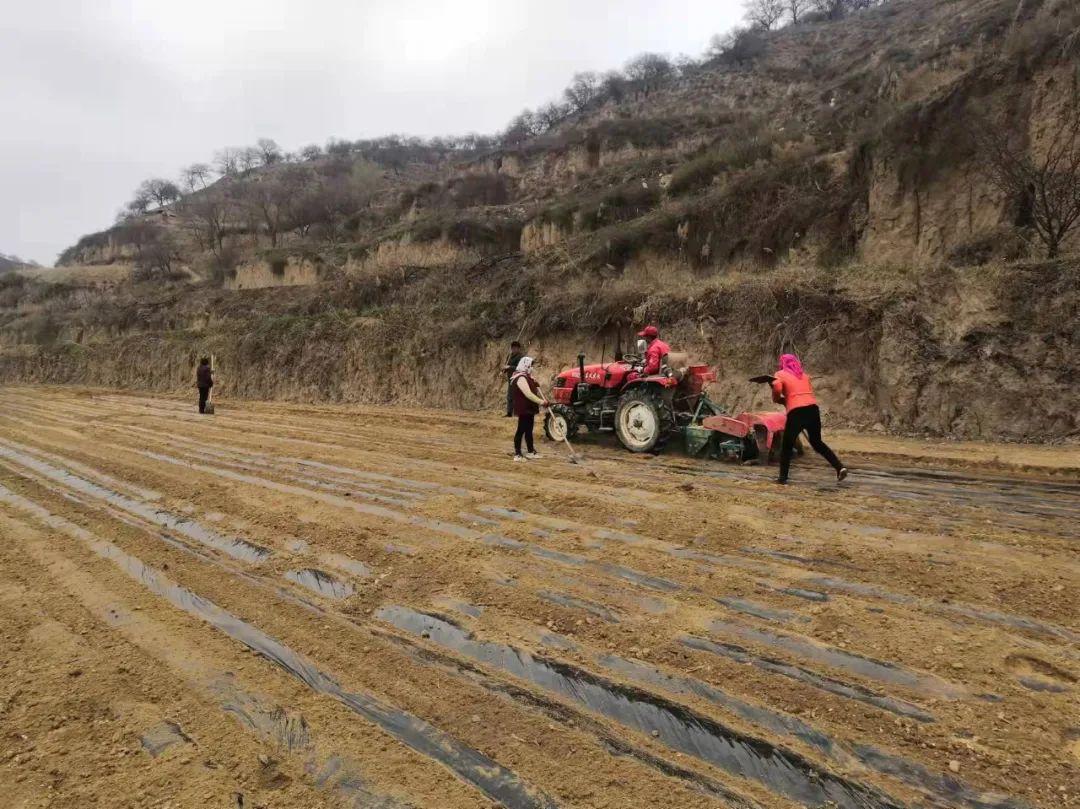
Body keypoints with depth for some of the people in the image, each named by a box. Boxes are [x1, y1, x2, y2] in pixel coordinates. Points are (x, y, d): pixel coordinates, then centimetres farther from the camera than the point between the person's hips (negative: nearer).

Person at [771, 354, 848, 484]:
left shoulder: (780, 375, 7)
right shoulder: (804, 375, 24)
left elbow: (777, 389, -12)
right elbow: (809, 392, 18)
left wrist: (779, 400, 8)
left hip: (796, 412, -5)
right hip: (813, 408, 5)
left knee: (787, 445, 10)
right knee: (817, 442, 21)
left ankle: (783, 477, 9)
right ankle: (839, 467, 11)